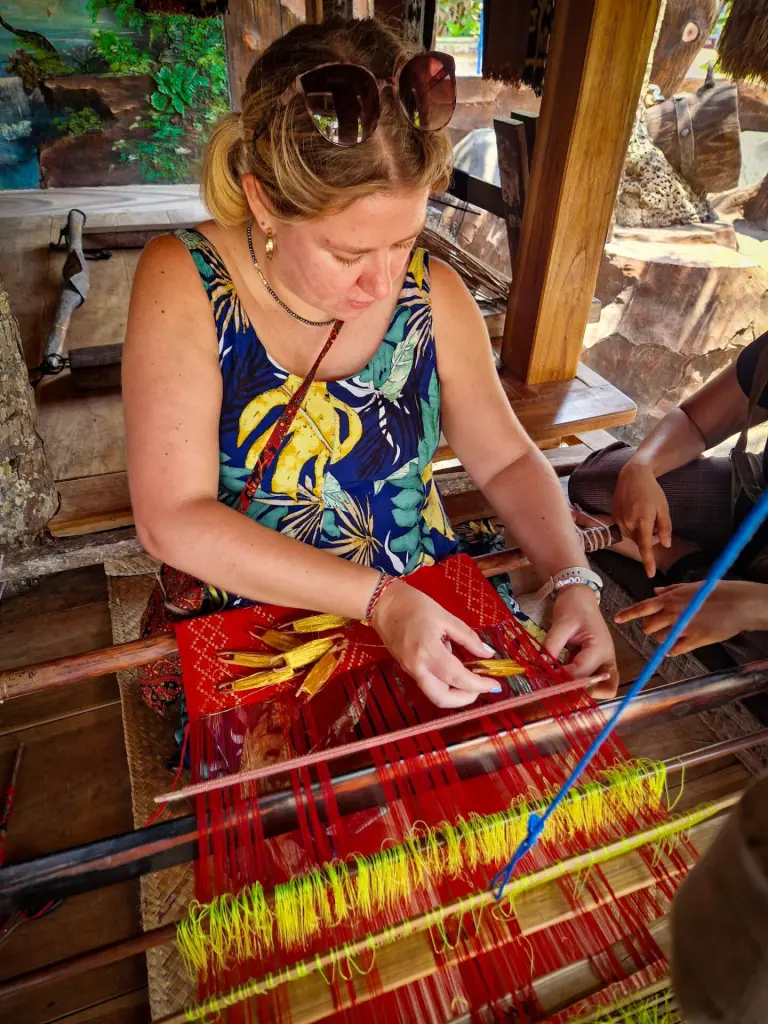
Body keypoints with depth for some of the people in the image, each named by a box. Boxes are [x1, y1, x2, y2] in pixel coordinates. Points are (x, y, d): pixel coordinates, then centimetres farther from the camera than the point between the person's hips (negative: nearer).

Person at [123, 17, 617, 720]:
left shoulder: (433, 293, -5)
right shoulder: (185, 283, -13)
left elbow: (507, 460, 4)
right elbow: (172, 519, -19)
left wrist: (574, 580, -12)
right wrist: (380, 599, -25)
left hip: (426, 616, 2)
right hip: (240, 629, -1)